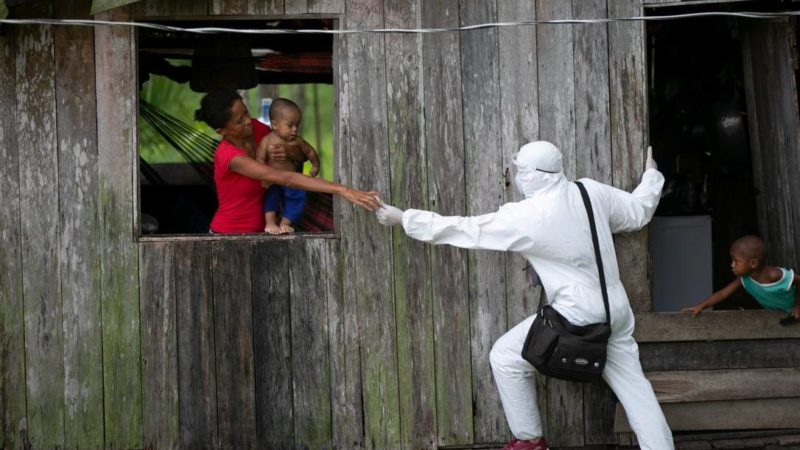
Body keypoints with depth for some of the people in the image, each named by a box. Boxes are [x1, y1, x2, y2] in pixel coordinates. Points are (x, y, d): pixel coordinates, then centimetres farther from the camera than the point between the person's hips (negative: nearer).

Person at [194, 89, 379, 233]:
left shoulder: (256, 129, -4)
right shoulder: (228, 156, -25)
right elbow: (286, 179, -33)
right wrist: (342, 190, -40)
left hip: (258, 232, 6)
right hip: (229, 237, -6)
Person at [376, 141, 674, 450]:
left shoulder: (524, 218, -18)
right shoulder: (590, 191, -2)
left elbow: (462, 229, -11)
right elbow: (638, 211, 13)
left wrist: (402, 218, -1)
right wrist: (652, 176, 34)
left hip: (578, 315, -7)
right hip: (617, 308, 7)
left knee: (505, 357, 8)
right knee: (631, 382, 16)